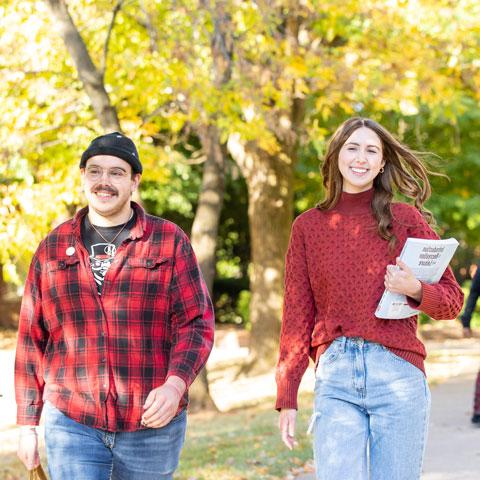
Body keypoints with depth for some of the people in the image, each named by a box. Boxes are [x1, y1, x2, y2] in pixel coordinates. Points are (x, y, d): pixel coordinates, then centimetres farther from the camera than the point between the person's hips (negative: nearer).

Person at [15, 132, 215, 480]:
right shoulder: (54, 248, 8)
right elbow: (32, 339, 11)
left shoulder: (169, 241, 2)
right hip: (72, 425, 1)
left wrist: (175, 385, -20)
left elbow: (196, 323, -3)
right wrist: (28, 424, 8)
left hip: (152, 425, 0)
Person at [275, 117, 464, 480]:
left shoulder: (406, 218, 7)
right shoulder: (308, 226, 10)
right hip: (335, 377, 1)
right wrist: (287, 398, 6)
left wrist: (416, 290, -13)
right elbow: (296, 315, 10)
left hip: (398, 374, 0)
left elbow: (453, 300, 9)